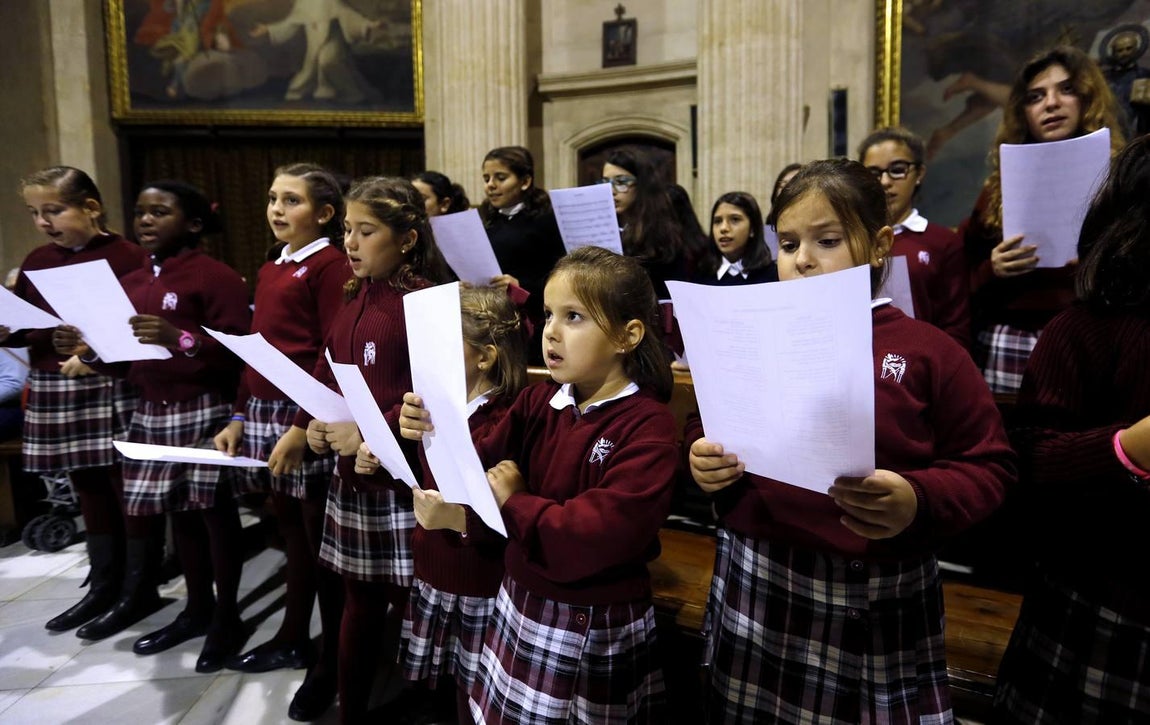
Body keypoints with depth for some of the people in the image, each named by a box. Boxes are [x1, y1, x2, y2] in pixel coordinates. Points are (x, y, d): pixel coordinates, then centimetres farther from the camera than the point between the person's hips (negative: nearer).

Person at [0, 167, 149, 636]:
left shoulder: (128, 257, -9)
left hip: (114, 389, -6)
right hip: (55, 390, 7)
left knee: (128, 489, 2)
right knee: (89, 491, 16)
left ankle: (139, 590, 15)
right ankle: (103, 587, 28)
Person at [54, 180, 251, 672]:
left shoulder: (217, 276, -9)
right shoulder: (130, 282, 14)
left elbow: (236, 350, -16)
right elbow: (127, 358, 20)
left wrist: (180, 339, -28)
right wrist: (88, 350, 2)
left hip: (205, 411, -7)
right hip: (151, 412, 7)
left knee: (213, 510, 1)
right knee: (177, 511, 14)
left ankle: (228, 618, 15)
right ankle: (197, 608, 30)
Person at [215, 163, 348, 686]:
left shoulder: (331, 265, -8)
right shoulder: (270, 270, 17)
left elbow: (335, 355, -14)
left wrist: (304, 427, -18)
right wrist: (239, 417, 14)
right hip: (262, 412, 8)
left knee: (318, 533, 2)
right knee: (289, 527, 17)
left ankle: (333, 652, 17)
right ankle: (293, 638, 30)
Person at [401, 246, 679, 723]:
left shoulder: (647, 427, -19)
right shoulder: (537, 403, 1)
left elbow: (600, 535, -28)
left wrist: (515, 504, -18)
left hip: (597, 629, -5)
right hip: (521, 604, 6)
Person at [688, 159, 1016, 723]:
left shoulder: (927, 351, -4)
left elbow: (987, 466, -2)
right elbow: (707, 431, 14)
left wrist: (919, 500, -20)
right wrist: (700, 458, -8)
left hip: (879, 596, -2)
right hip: (755, 581, 3)